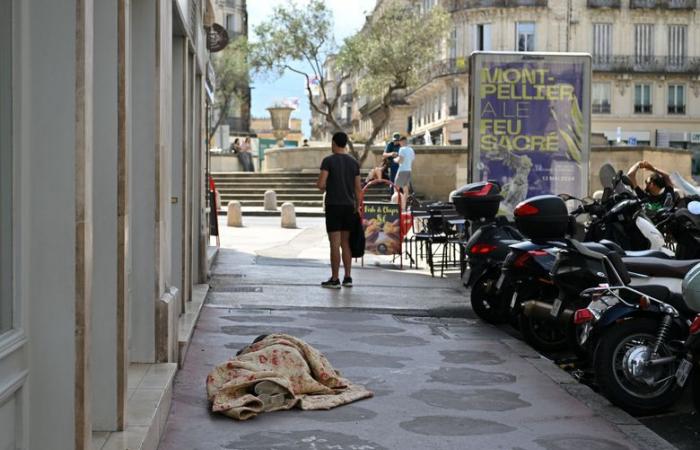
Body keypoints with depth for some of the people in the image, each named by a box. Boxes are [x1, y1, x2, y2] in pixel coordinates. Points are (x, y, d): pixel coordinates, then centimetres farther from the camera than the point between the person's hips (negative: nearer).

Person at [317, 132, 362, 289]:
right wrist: (357, 208, 14)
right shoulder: (354, 162, 7)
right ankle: (347, 277, 11)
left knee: (335, 243, -3)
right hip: (349, 206, 5)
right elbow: (358, 189, 7)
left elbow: (321, 184, -16)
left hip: (333, 205, -5)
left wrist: (323, 188, 7)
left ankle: (334, 279, -1)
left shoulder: (328, 161, -8)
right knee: (346, 243, 11)